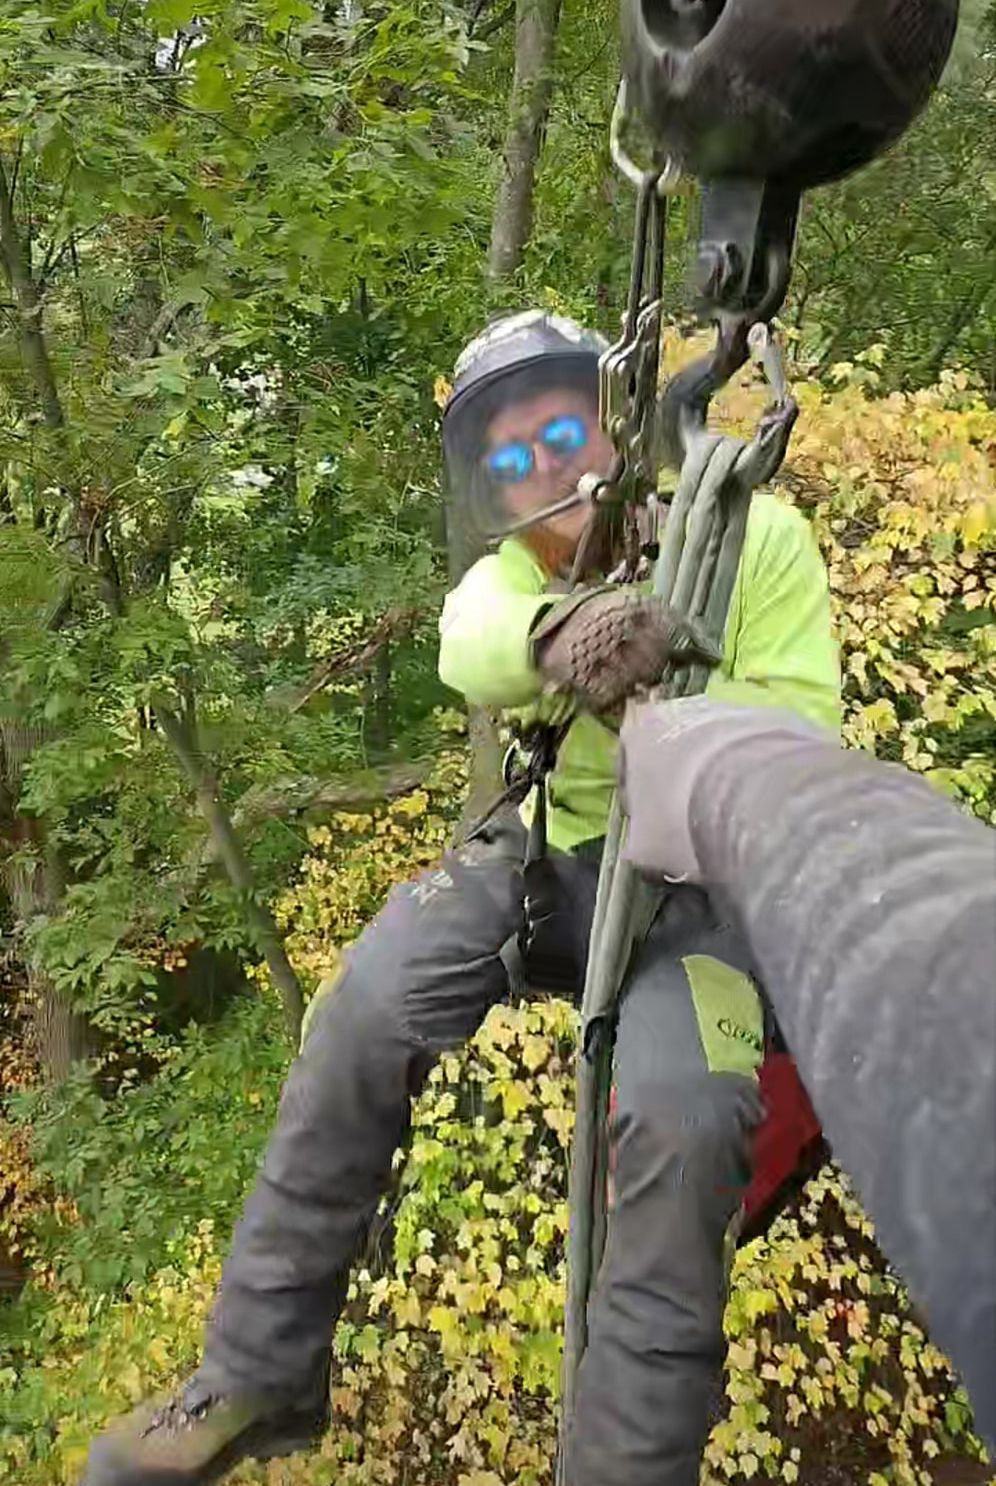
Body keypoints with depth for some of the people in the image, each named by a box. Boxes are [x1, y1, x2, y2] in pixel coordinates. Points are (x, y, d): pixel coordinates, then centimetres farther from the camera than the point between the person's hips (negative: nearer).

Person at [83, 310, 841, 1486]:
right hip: (558, 852, 3)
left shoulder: (757, 533, -5)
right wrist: (559, 630, -47)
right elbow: (469, 649, -23)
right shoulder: (520, 566, 2)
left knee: (683, 1113, -31)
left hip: (707, 875, -2)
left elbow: (804, 729, -13)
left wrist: (667, 686, -32)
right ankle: (260, 1376, -4)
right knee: (369, 1005, -23)